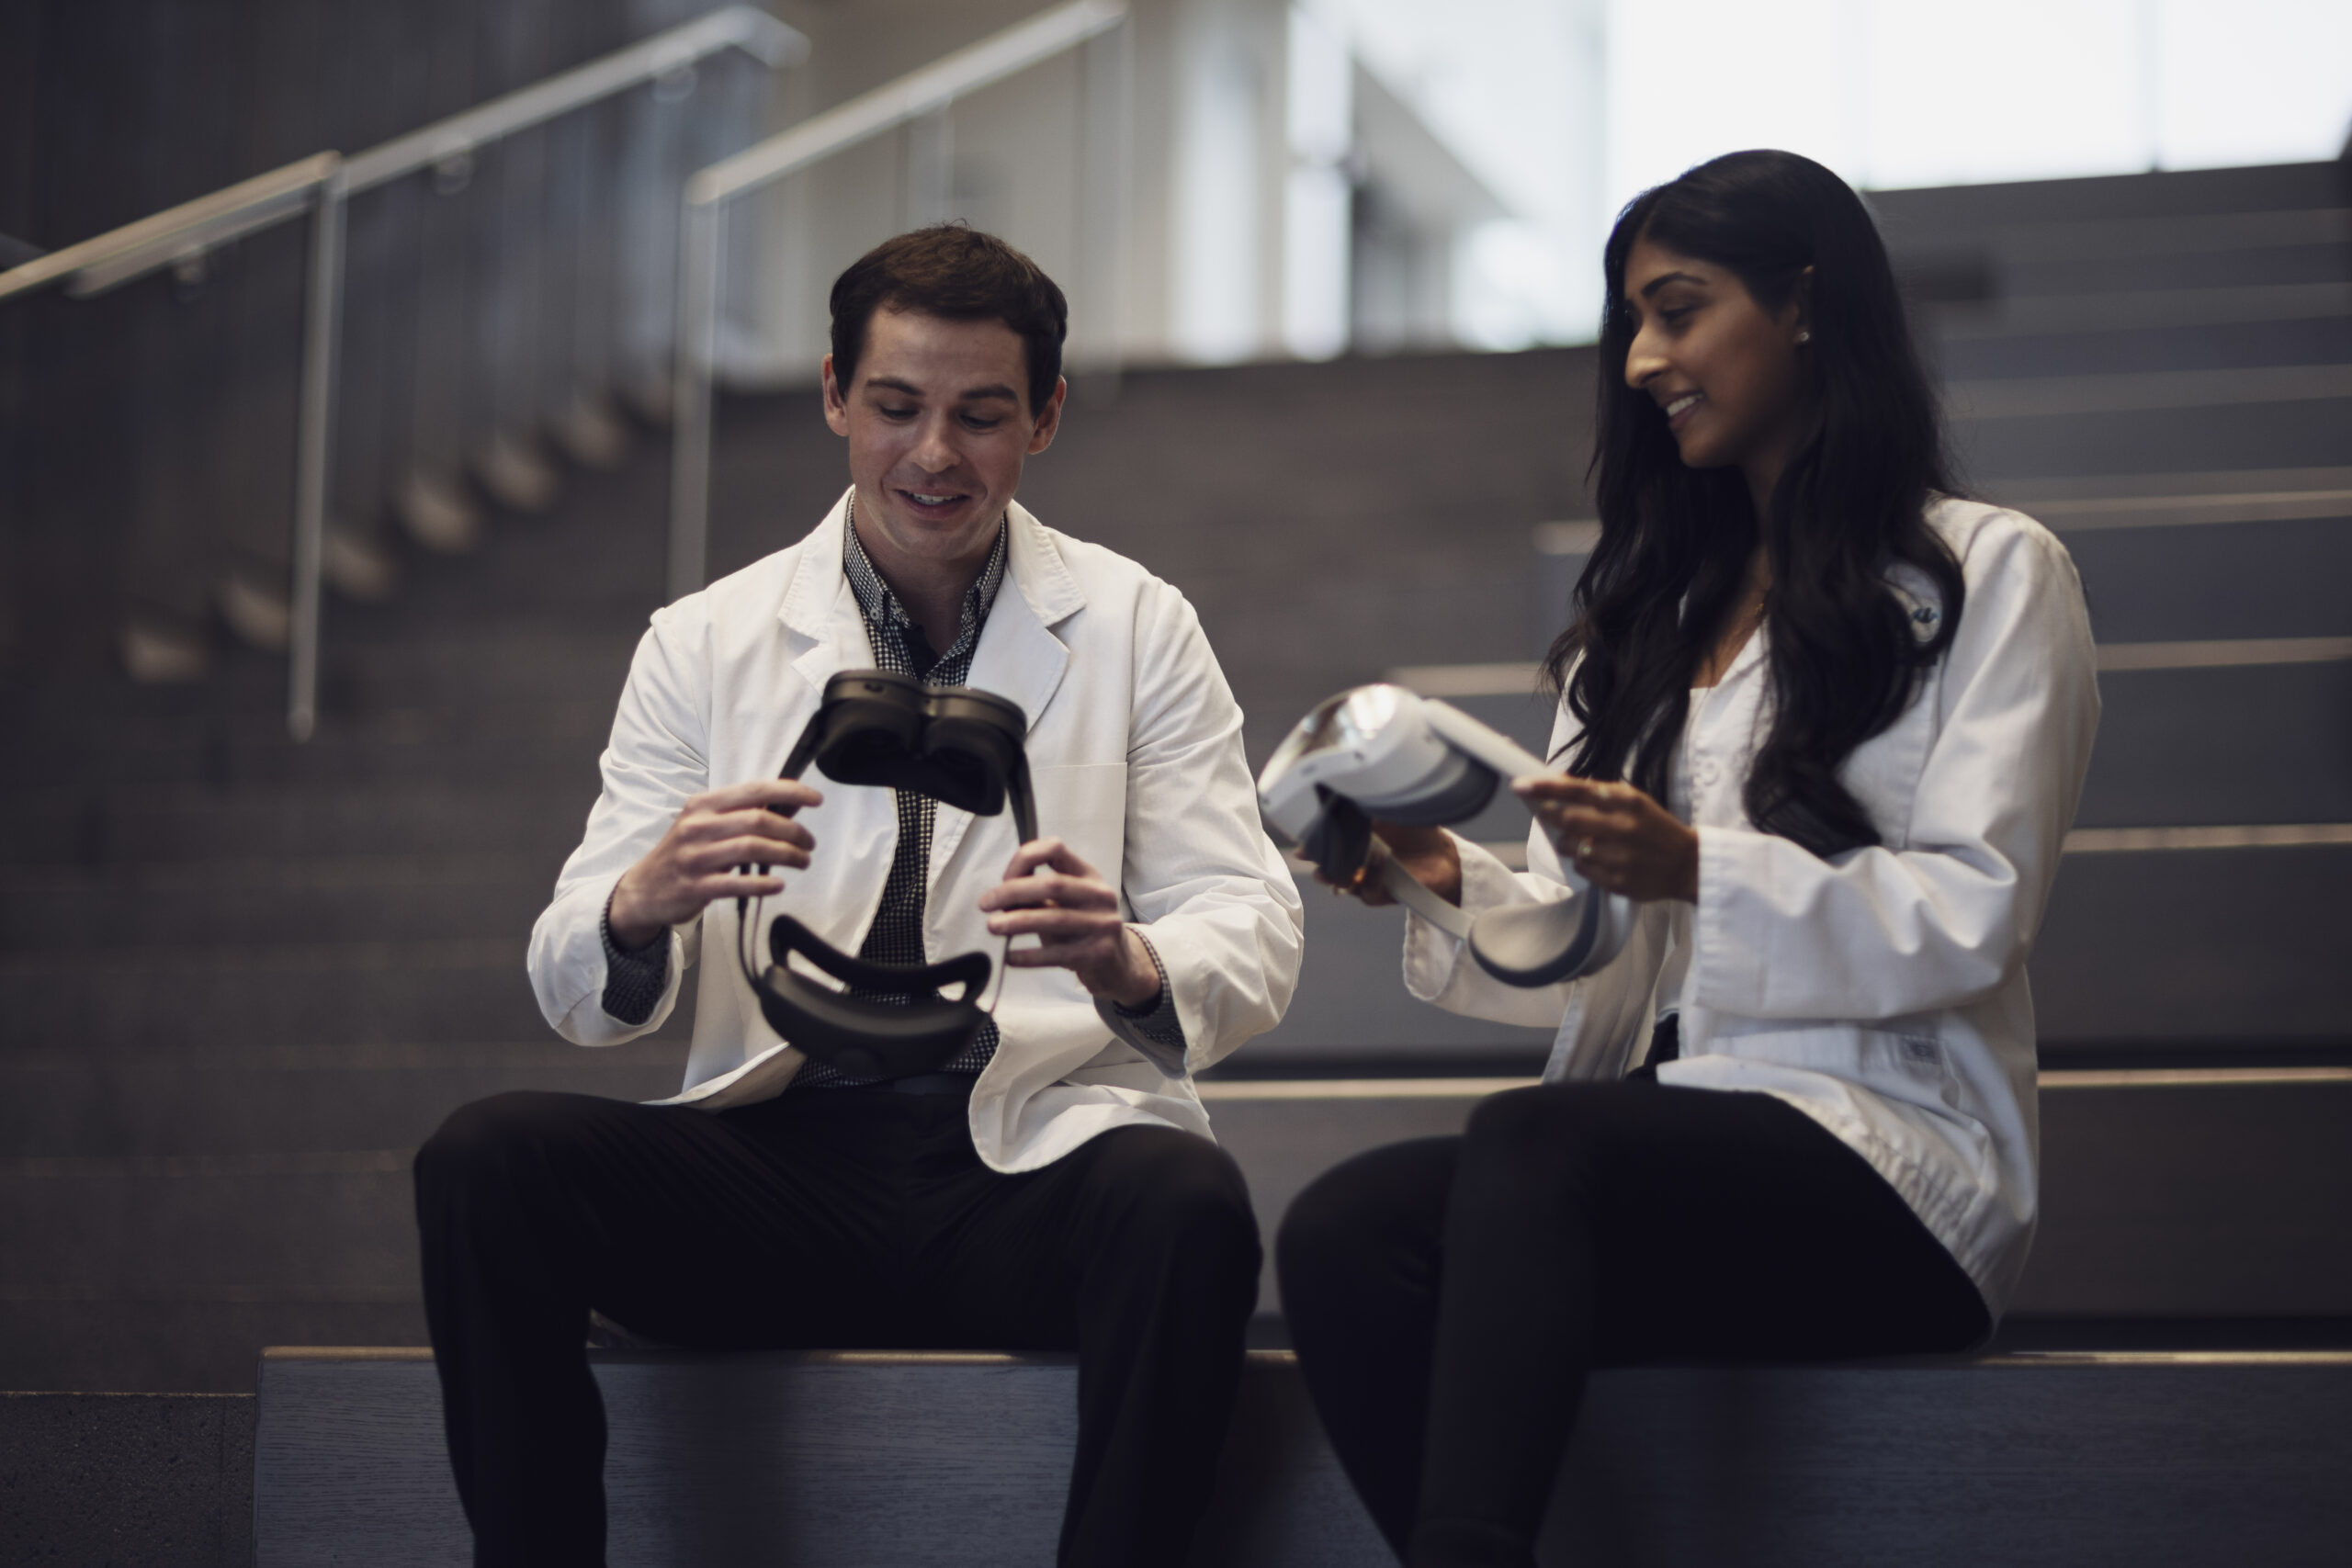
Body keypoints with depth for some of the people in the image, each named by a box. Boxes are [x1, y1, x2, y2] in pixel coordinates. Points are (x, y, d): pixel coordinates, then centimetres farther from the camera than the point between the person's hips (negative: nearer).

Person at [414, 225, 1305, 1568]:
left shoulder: (1137, 628, 9)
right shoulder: (705, 644, 11)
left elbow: (1255, 941, 1)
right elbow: (574, 990, 5)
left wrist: (1128, 962, -24)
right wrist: (640, 909, -21)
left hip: (1039, 1159, -1)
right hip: (781, 1152, 2)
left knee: (1191, 1206, -35)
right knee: (486, 1161, -24)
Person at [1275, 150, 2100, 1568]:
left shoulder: (1988, 574, 7)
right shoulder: (1652, 610, 26)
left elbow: (1973, 916, -6)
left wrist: (1699, 871, -19)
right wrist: (1455, 889, -4)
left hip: (1885, 1153, -5)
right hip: (1666, 1122, 5)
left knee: (1529, 1149, -37)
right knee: (1339, 1231, -27)